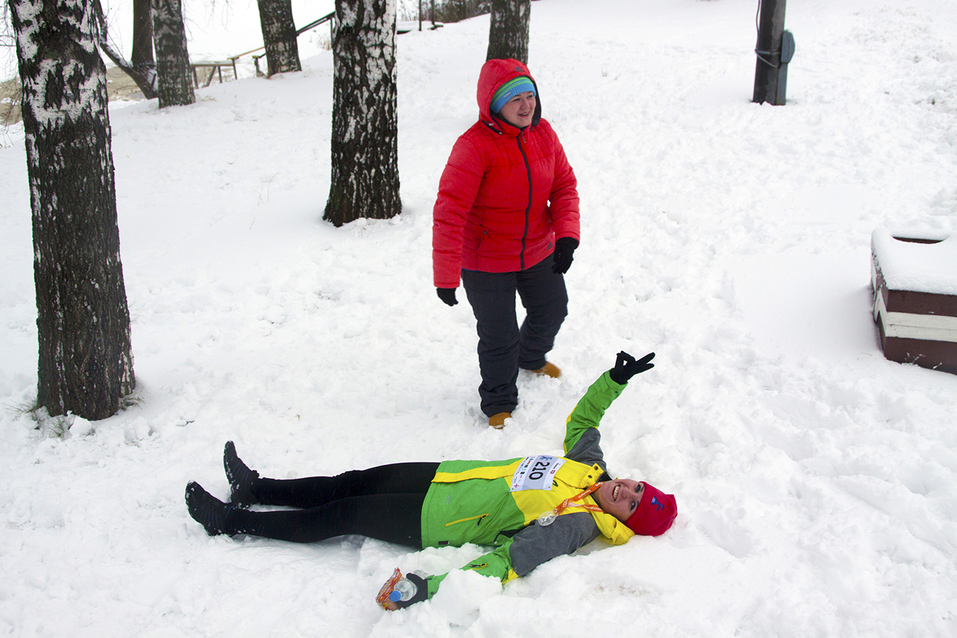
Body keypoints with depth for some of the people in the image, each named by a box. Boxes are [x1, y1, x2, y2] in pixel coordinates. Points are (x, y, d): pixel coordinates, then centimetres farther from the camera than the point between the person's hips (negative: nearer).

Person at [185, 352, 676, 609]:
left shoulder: (576, 523, -23)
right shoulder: (589, 466, 0)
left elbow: (511, 561, -34)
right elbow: (581, 418, 19)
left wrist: (434, 586, -43)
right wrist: (615, 379, 8)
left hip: (435, 521, -7)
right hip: (449, 476, 7)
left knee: (339, 517, -3)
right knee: (357, 483, 10)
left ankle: (230, 520, 12)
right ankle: (254, 489, 26)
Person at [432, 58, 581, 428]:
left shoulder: (543, 133, -5)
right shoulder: (474, 147, -26)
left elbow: (564, 185, 3)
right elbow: (449, 213, -27)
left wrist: (566, 234, -13)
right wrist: (446, 276, -27)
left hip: (539, 253, 7)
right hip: (485, 262, -7)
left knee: (552, 309, 27)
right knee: (498, 337, 4)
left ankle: (532, 357, 60)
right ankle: (499, 403, 30)